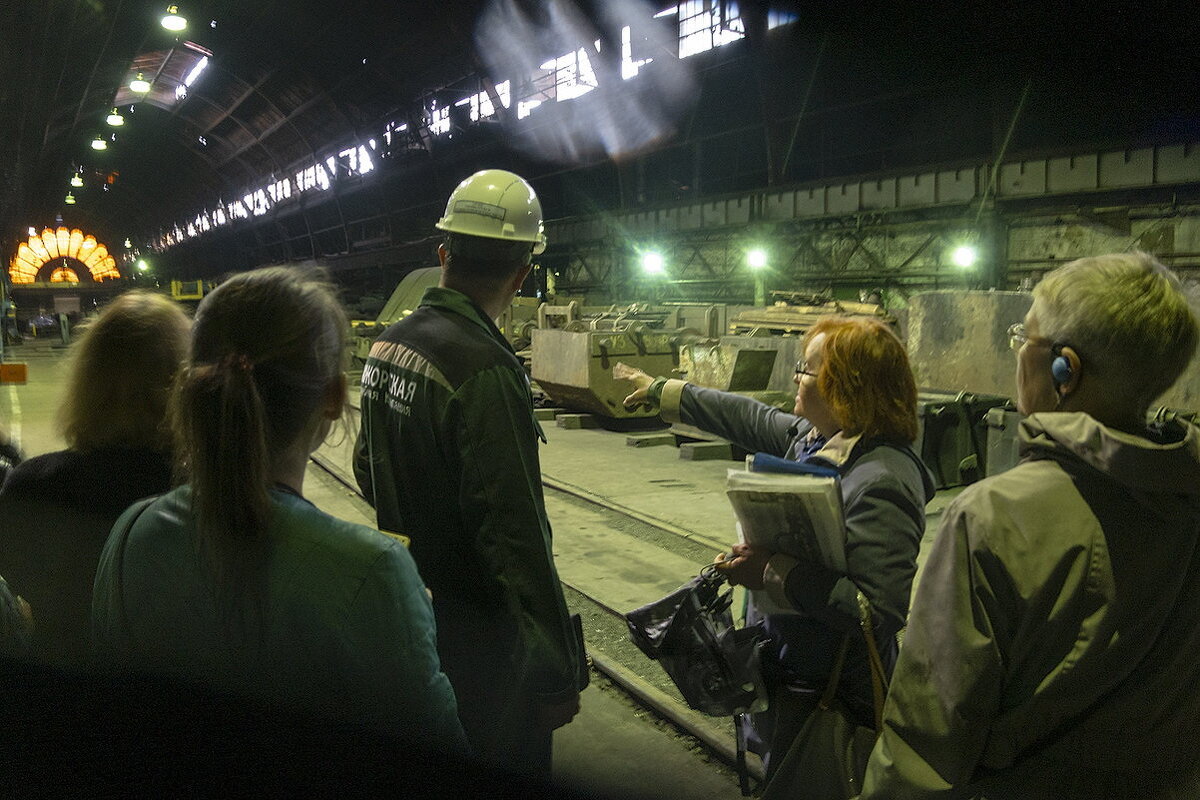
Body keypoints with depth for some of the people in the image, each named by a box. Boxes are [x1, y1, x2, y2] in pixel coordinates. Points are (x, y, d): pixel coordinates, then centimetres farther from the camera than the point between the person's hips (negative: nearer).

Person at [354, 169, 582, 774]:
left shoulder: (389, 342, 2)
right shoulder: (486, 370, -27)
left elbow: (368, 468, 14)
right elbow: (517, 536, -28)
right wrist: (558, 673, -21)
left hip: (407, 605, 8)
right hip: (476, 628, -8)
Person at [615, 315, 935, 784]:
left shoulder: (879, 485, -29)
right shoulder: (811, 437, -1)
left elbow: (885, 611, -33)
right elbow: (748, 419, 14)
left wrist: (776, 573, -28)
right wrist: (661, 391, 23)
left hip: (829, 701, -9)